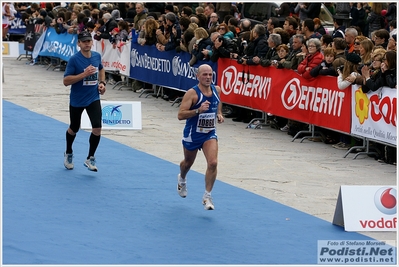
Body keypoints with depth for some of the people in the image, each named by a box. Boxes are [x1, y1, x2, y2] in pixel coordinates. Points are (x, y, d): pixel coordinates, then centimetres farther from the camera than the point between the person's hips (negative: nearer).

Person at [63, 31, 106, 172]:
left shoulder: (97, 56, -2)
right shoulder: (74, 59, -17)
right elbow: (66, 81, -20)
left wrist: (102, 83, 4)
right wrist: (84, 74, -29)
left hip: (93, 98, 2)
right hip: (77, 100, -2)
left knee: (97, 128, -15)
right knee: (74, 129, 16)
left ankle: (90, 159, 2)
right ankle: (68, 154, 45)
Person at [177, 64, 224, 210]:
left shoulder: (216, 89, -3)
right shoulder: (192, 93, -21)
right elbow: (180, 115, -25)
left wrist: (219, 114, 4)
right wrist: (198, 110, -36)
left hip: (210, 133, 3)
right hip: (192, 134, -3)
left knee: (213, 163, -18)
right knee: (188, 163, 21)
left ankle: (207, 196, -8)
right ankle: (182, 179, 57)